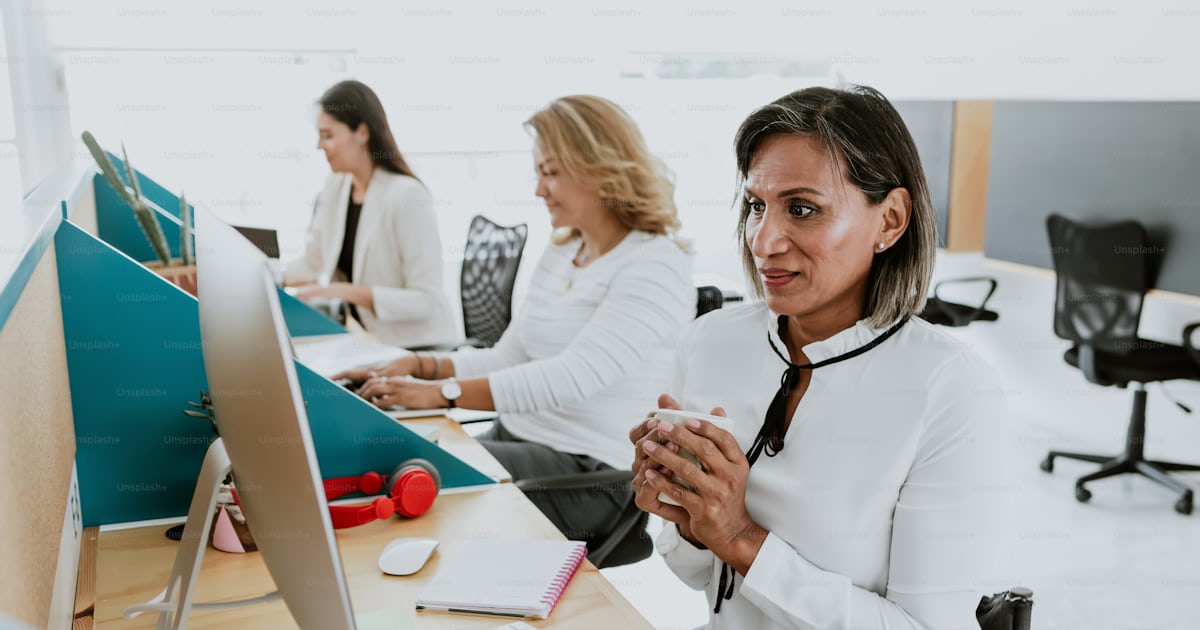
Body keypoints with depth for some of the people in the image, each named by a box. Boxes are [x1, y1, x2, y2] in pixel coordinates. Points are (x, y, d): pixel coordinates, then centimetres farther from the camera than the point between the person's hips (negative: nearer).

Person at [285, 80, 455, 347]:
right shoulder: (335, 187, 4)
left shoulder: (407, 196, -19)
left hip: (416, 348, -7)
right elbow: (313, 265, 16)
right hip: (363, 339, 7)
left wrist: (350, 292, -28)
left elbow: (428, 301, -22)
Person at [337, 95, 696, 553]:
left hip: (592, 471, -7)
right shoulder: (560, 254, 14)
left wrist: (442, 393, -27)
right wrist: (420, 365, -1)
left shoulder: (656, 266, -14)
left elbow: (575, 377, -25)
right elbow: (507, 359, 14)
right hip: (514, 441, 8)